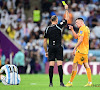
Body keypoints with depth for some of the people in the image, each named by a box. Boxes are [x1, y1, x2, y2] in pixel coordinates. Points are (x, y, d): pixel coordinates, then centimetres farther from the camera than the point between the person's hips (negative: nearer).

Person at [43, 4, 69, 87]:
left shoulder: (47, 29, 5)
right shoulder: (59, 26, -3)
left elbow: (45, 41, 8)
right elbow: (67, 19, 8)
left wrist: (46, 51, 15)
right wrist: (66, 9, 19)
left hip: (51, 48, 2)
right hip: (58, 48, -2)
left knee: (51, 65, 1)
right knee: (60, 64, -4)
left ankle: (51, 83, -1)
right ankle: (61, 82, -9)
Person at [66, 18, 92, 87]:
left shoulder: (82, 28, -12)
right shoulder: (87, 28, 17)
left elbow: (81, 40, -22)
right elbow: (76, 37, 23)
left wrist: (75, 48, -20)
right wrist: (72, 29, 13)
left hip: (81, 50, -10)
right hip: (85, 50, 10)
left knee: (74, 65, -7)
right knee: (86, 65, 8)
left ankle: (70, 82, -6)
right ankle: (90, 82, 6)